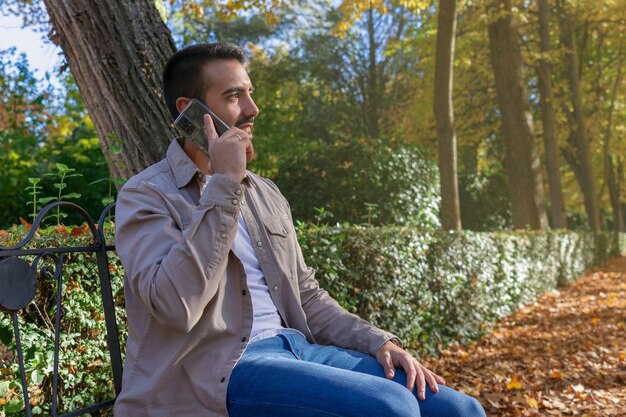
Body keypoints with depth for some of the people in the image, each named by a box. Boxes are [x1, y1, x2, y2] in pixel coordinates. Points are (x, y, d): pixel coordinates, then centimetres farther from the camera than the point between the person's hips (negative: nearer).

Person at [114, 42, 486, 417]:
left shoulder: (266, 193, 17)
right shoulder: (146, 196, -3)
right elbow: (175, 304, -21)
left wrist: (381, 342, 3)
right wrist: (224, 185, -18)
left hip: (297, 346, 7)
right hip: (216, 371, -6)